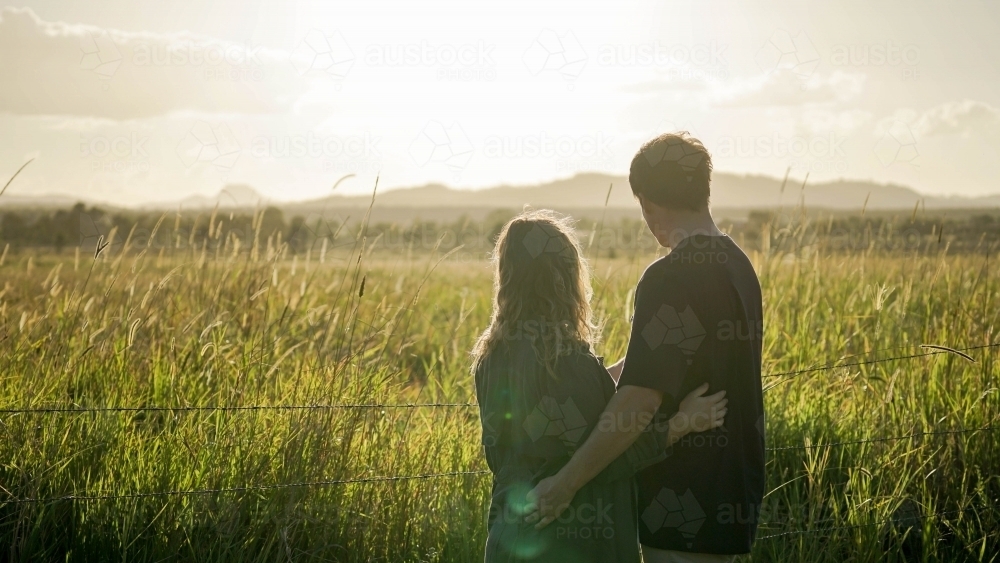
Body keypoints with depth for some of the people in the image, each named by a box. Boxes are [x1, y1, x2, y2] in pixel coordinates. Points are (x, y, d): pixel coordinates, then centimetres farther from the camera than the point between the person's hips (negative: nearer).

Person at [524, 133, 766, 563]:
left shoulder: (670, 278, -21)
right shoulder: (736, 265, 9)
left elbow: (640, 400, -28)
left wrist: (566, 482, -24)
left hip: (686, 509, -9)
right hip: (730, 496, 9)